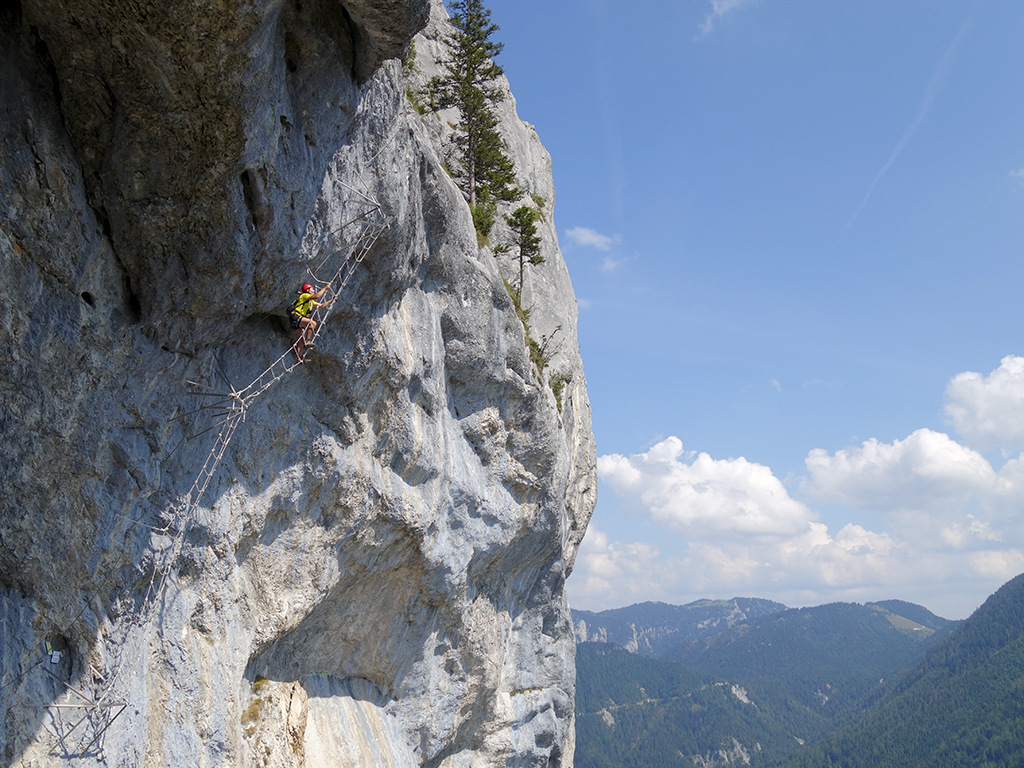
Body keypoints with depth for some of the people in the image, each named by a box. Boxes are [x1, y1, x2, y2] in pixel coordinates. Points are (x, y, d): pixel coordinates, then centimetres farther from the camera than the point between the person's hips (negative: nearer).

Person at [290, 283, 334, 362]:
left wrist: (332, 301, 24)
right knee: (313, 323, -26)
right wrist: (325, 288, -8)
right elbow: (316, 296, -18)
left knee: (300, 341, 3)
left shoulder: (311, 302, 24)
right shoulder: (304, 296, -3)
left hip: (299, 321, 10)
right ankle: (307, 341, -28)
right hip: (296, 318, -10)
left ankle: (299, 358, 0)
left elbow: (321, 305, 30)